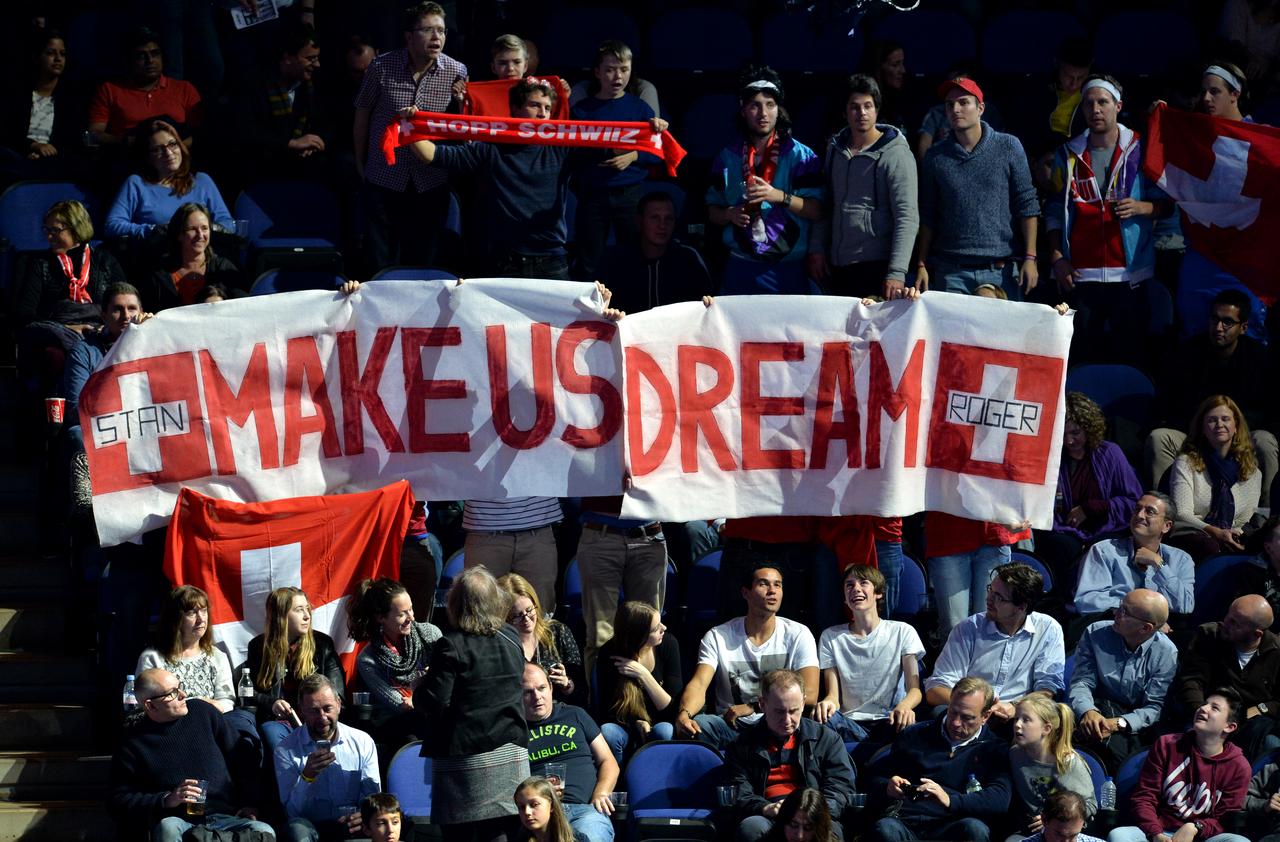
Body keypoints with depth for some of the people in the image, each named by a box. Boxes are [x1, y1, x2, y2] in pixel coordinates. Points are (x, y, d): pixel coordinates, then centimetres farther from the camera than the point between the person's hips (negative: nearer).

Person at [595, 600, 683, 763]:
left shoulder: (668, 643, -11)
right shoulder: (610, 654, -15)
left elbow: (672, 708, -11)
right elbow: (606, 711, -6)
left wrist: (643, 675, -22)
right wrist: (638, 723, -23)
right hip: (625, 727, -1)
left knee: (664, 731, -34)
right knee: (607, 732, -35)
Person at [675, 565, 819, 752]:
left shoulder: (798, 635, 3)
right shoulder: (718, 637, 5)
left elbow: (809, 694, -9)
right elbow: (699, 684, -10)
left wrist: (753, 706, -16)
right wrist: (684, 714, -35)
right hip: (730, 726, 0)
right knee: (694, 724, -34)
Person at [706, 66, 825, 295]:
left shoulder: (800, 156, 2)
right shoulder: (728, 158, 11)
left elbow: (817, 211, -4)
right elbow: (712, 212, 16)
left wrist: (779, 197, -19)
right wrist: (730, 214, -7)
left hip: (790, 269, -2)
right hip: (741, 268, 2)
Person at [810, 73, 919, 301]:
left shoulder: (896, 155, -8)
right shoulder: (835, 149, 12)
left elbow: (907, 218, -14)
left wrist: (897, 273, -21)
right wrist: (817, 248, 6)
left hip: (876, 266, -6)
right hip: (838, 267, 6)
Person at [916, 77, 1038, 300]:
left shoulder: (1008, 147, 3)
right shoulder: (936, 157, 8)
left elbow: (1027, 206, 2)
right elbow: (927, 217, 11)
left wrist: (1030, 258, -4)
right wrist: (921, 265, 4)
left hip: (1002, 270, -1)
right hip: (952, 271, 1)